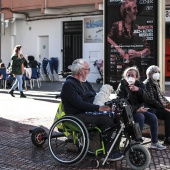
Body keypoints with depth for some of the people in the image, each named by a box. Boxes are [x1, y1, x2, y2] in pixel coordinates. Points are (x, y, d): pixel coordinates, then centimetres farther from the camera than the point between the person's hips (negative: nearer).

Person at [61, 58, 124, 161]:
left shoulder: (85, 83, 20)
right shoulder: (69, 85, -11)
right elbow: (79, 104, -22)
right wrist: (99, 108, -27)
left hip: (90, 111, 9)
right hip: (78, 116, -9)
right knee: (107, 120, -26)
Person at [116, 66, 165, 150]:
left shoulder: (140, 84, 10)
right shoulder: (122, 86, -4)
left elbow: (147, 98, -2)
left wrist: (138, 90, -20)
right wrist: (136, 109, -27)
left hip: (140, 110, 5)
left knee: (153, 117, -17)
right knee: (140, 117, -32)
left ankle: (154, 142, -4)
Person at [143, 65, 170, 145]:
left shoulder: (156, 83, 18)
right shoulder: (147, 84, -10)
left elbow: (161, 96, 21)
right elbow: (151, 100, -17)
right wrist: (163, 107, -18)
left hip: (159, 107, 9)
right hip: (152, 109, -9)